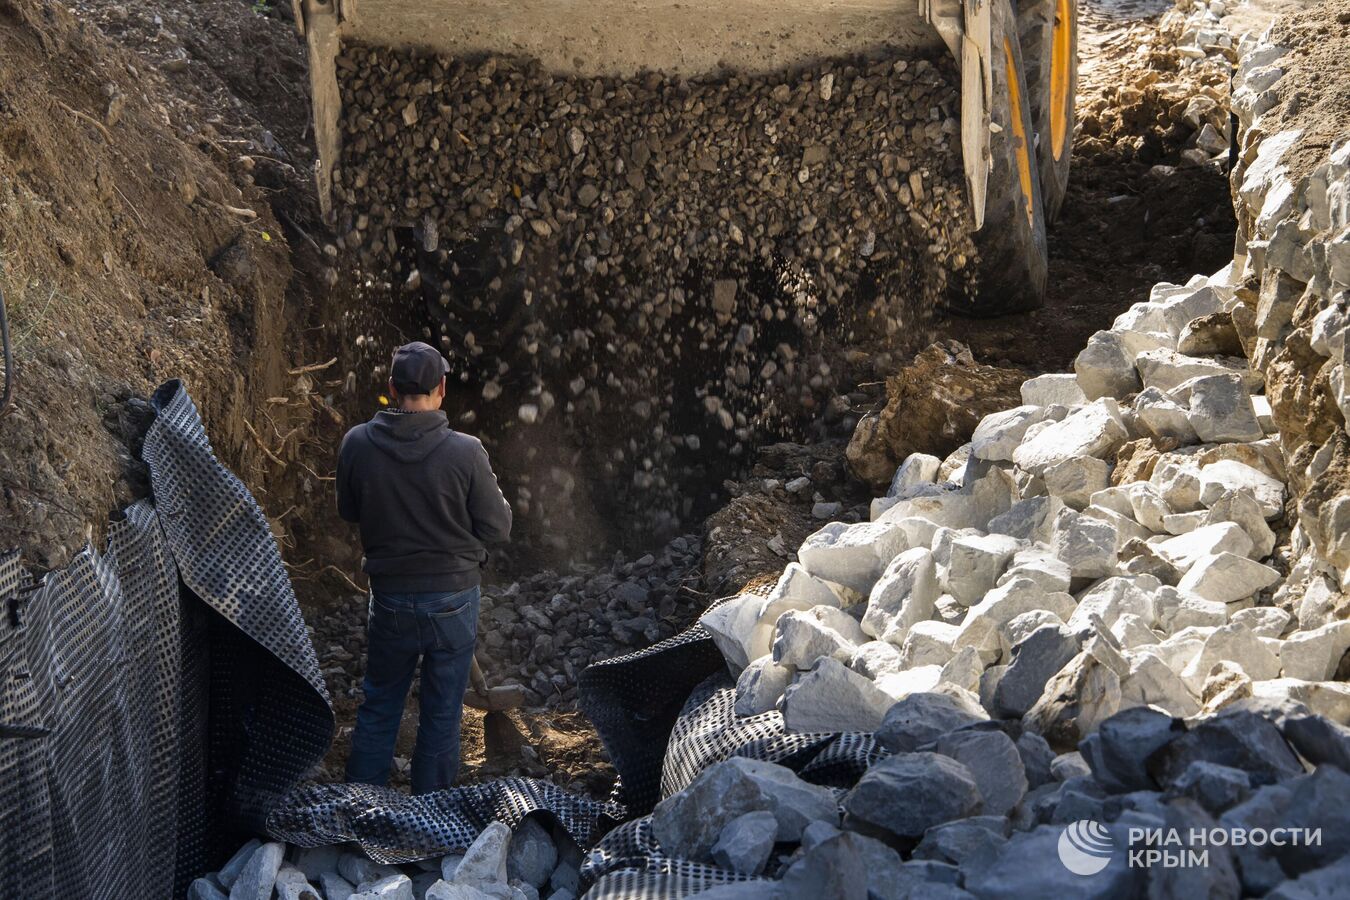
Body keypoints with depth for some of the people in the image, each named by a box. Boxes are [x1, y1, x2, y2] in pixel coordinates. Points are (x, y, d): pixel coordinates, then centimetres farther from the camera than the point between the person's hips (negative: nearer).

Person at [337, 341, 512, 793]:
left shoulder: (357, 444, -11)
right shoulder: (465, 452, -20)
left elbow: (349, 511, 5)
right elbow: (498, 528, -10)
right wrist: (490, 486, 7)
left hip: (389, 599, 2)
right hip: (452, 600, -2)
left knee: (378, 705, 19)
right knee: (442, 714, 12)